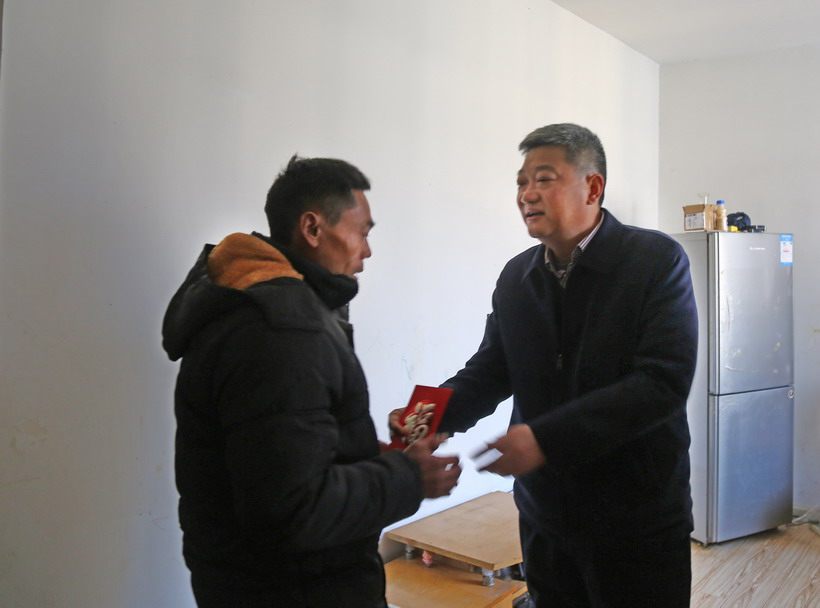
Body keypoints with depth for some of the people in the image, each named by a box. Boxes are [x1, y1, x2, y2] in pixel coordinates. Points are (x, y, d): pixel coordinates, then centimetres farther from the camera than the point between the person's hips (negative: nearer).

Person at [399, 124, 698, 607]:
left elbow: (664, 381, -22)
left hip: (638, 525, -4)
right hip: (544, 517, 4)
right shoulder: (516, 276, 3)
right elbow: (491, 368, 7)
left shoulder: (657, 260, -12)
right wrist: (436, 412, -14)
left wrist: (545, 439, -28)